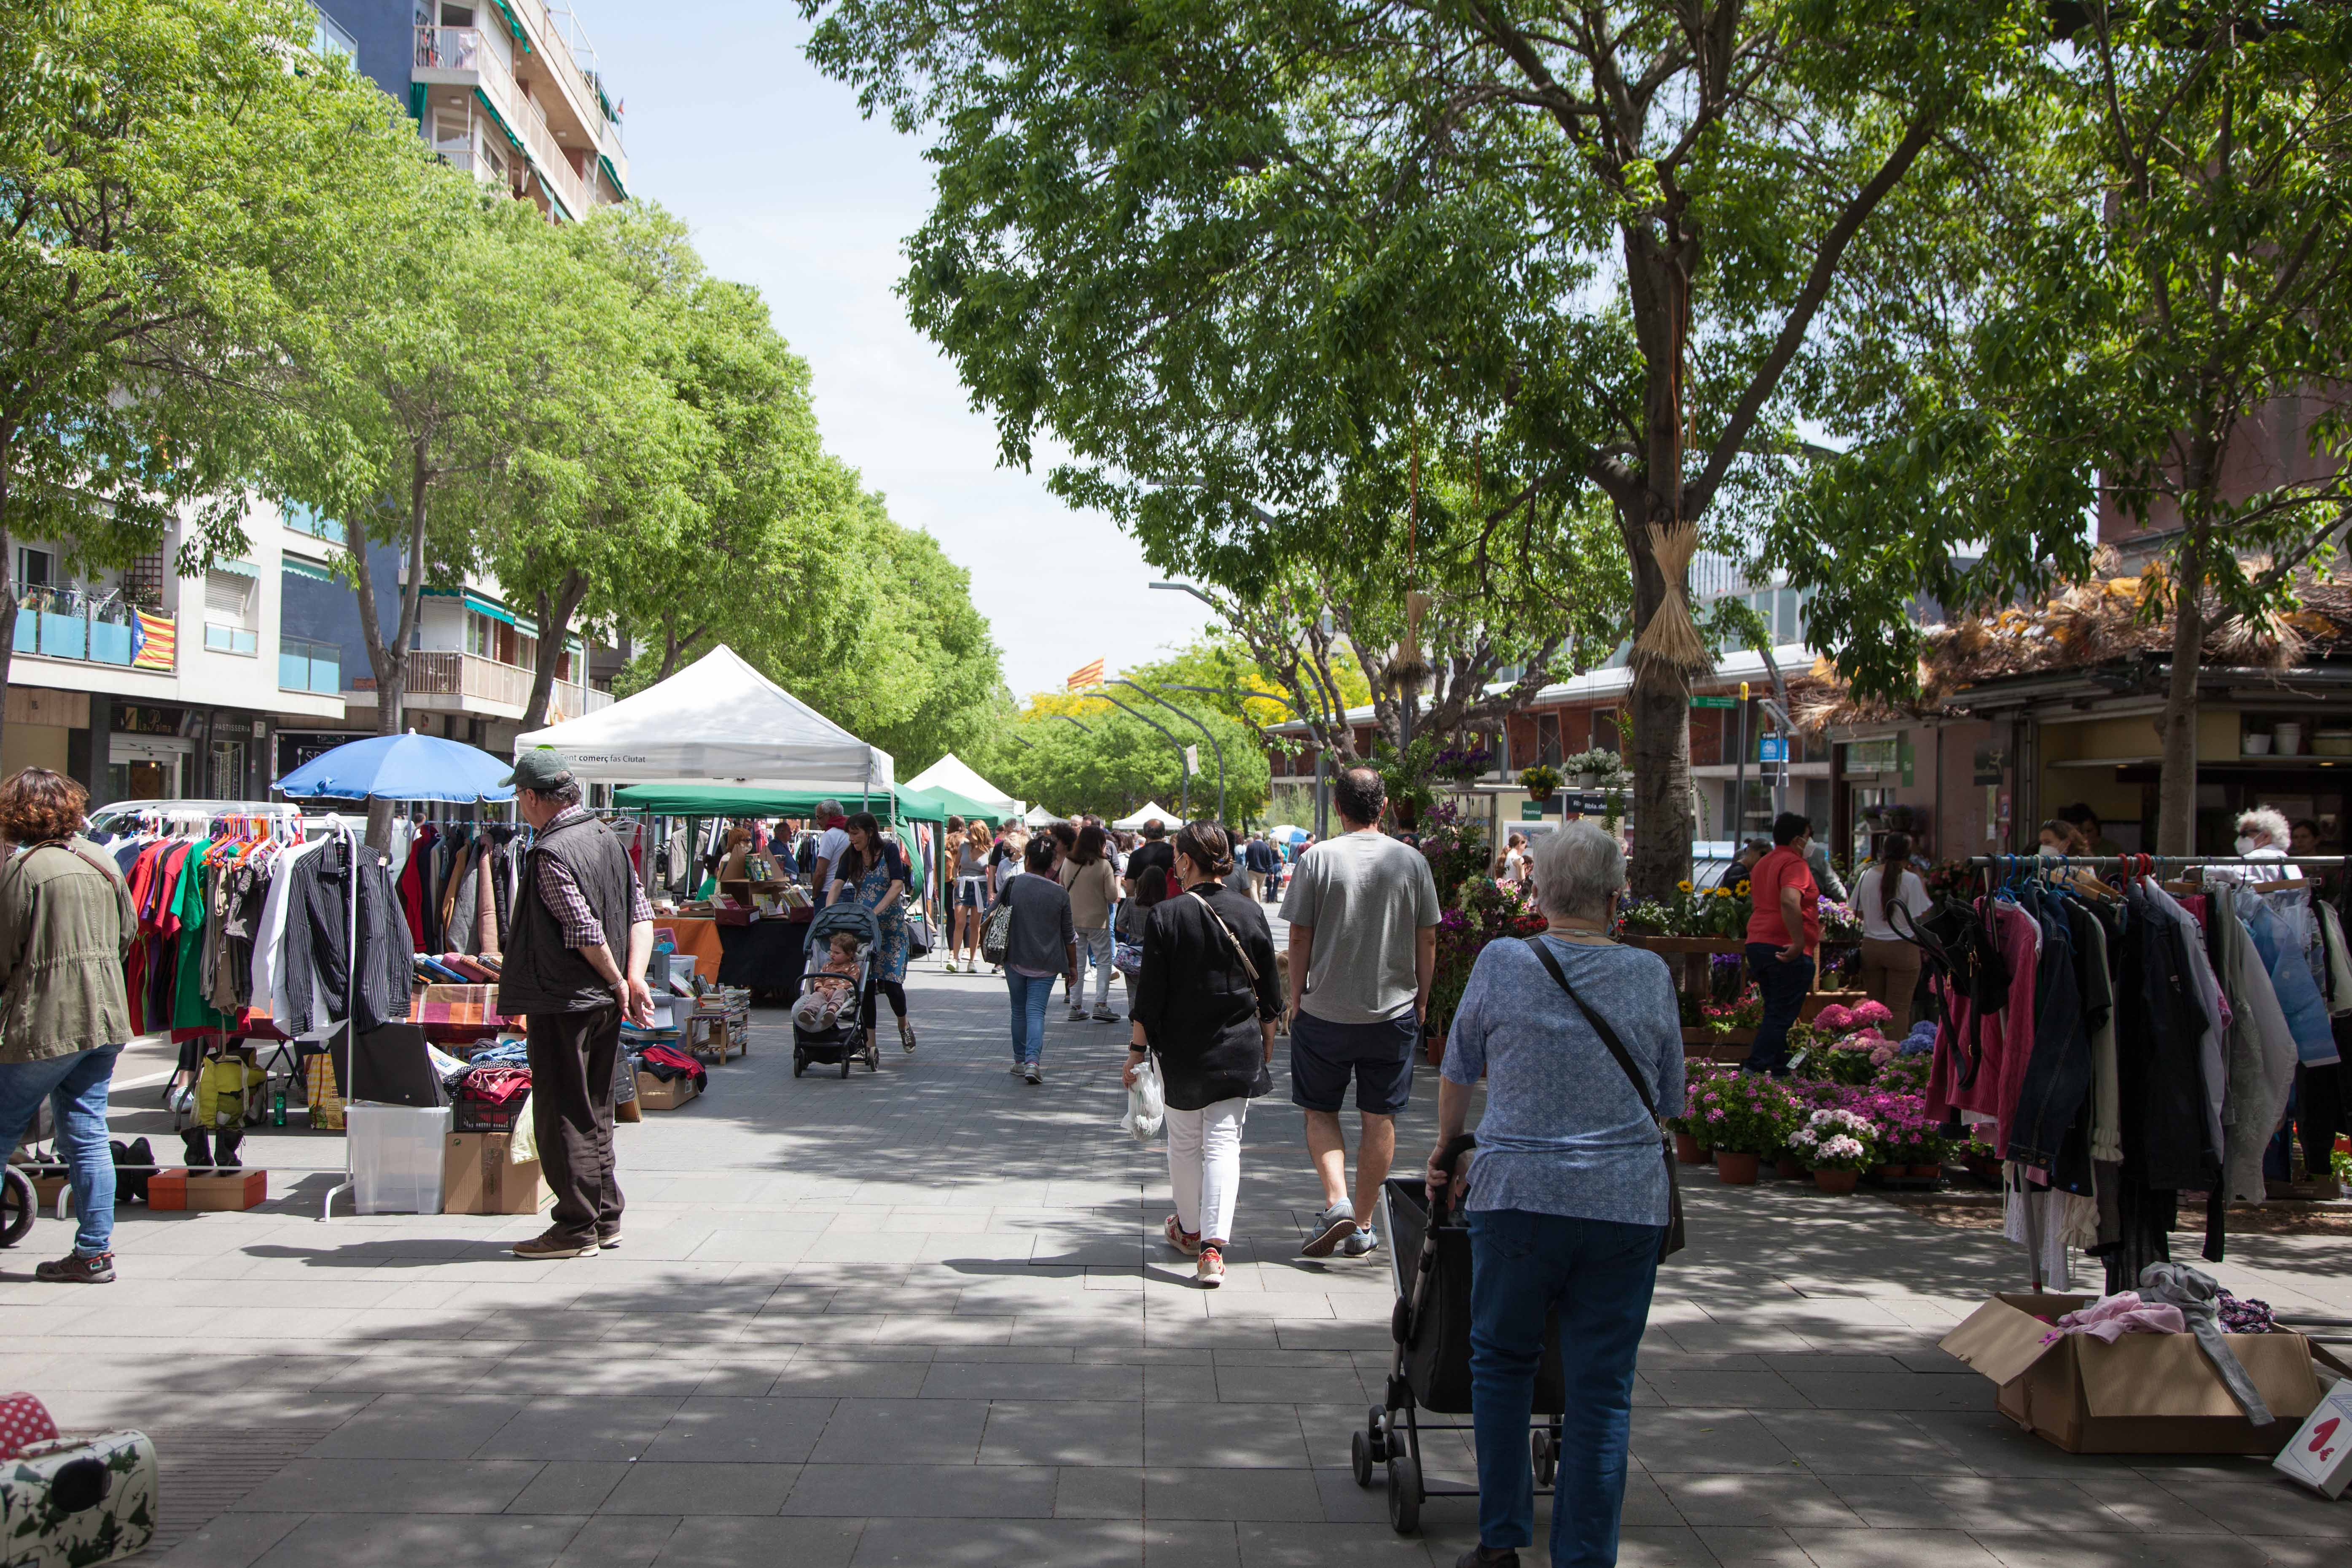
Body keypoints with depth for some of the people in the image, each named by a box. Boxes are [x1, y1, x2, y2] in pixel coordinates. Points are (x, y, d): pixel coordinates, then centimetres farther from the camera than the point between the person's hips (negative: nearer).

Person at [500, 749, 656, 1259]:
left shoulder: (551, 853, -17)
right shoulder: (608, 838, 10)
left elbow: (586, 933, -21)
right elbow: (642, 914, 6)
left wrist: (618, 982, -7)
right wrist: (634, 977, -2)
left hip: (562, 1002, -9)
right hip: (605, 1004, 9)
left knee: (562, 1116, 0)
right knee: (596, 1112, 16)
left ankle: (576, 1228, 4)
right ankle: (606, 1219, 22)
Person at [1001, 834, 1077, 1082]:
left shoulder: (1012, 885, -6)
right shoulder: (1059, 894, -5)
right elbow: (1069, 935, 2)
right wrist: (1073, 966, 12)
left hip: (1015, 959, 1)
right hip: (1046, 963, -1)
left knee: (1019, 1011, 14)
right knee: (1036, 1011, -1)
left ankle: (1020, 1062, 22)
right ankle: (1033, 1060, -18)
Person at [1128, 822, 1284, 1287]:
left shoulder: (1166, 916, -11)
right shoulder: (1251, 912, -2)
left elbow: (1150, 992, -9)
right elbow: (1269, 992, 5)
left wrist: (1137, 1050, -1)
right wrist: (1266, 1043, 19)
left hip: (1181, 1051, -1)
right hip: (1239, 1052, 2)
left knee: (1184, 1142, 16)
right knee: (1223, 1143, 2)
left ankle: (1190, 1231, 32)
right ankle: (1213, 1246, -9)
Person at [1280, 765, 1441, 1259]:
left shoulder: (1317, 859, -8)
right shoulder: (1413, 862, -2)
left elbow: (1300, 937, -6)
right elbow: (1427, 939, 3)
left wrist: (1296, 998, 6)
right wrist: (1421, 999, 15)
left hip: (1325, 1011, -1)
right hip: (1394, 1011, 2)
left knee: (1320, 1111, 13)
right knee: (1380, 1117, 10)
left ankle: (1336, 1203, -5)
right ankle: (1363, 1225, 15)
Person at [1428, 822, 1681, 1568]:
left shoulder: (1501, 964, 0)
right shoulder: (1651, 975, 3)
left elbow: (1458, 1071, 12)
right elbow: (1670, 1096, 14)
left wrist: (1447, 1147, 29)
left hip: (1518, 1196, -1)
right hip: (1627, 1201, 1)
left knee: (1502, 1361, 16)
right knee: (1602, 1388, 7)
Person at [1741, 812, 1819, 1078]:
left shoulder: (1762, 864, 18)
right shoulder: (1794, 864, -12)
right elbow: (1789, 901, -28)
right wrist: (1799, 943, -29)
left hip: (1757, 943, 9)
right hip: (1788, 951, -9)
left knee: (1776, 1012, 16)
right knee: (1782, 1015, -6)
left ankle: (1779, 1071, 19)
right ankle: (1754, 1070, -13)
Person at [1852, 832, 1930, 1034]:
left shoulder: (1866, 877, 1)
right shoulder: (1911, 880, -11)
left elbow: (1858, 912, 8)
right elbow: (1920, 915, -7)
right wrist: (1921, 882, 0)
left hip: (1871, 947, 4)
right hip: (1902, 949, -4)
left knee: (1876, 1007, 12)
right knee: (1899, 1008, 0)